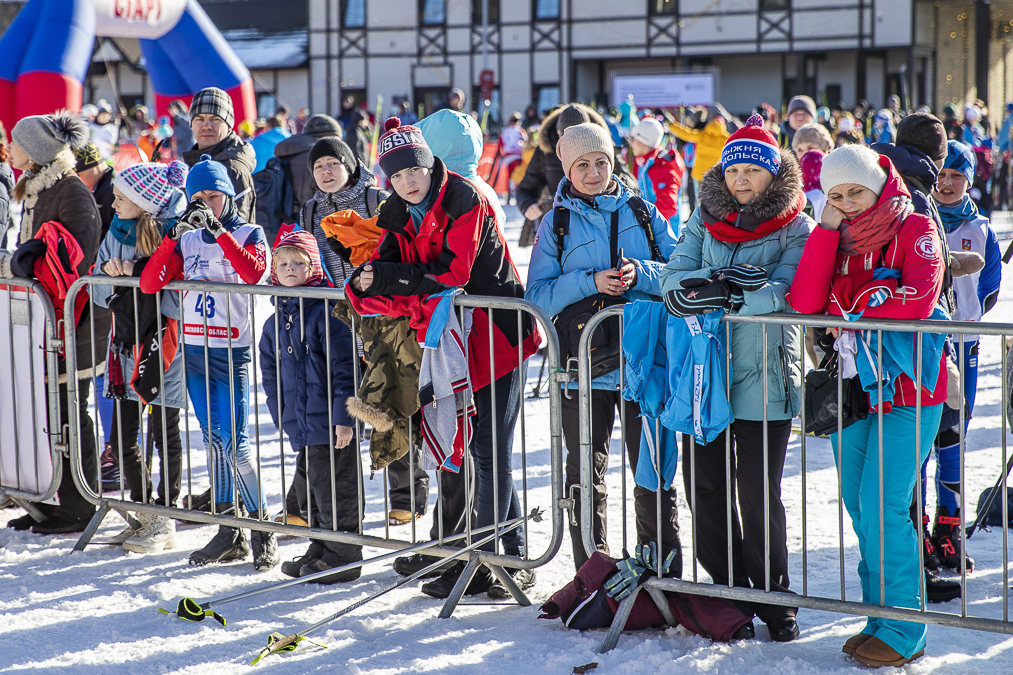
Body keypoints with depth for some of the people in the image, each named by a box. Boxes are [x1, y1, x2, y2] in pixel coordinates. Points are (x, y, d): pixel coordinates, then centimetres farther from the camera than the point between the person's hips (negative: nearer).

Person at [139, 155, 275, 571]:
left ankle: (263, 530, 0)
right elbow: (149, 284, -3)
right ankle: (229, 532, 16)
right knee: (213, 440, 10)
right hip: (193, 351, 5)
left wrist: (217, 230, -23)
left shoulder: (249, 234, -2)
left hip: (233, 353, -5)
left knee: (234, 443, -11)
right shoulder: (188, 239, 9)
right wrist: (176, 234, -12)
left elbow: (254, 272, -24)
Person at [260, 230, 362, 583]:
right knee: (315, 487, 17)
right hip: (302, 424, 7)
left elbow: (345, 366, -14)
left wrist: (343, 415, -17)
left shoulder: (326, 311, -11)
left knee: (336, 488, -1)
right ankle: (319, 550, 29)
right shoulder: (275, 322, 12)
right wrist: (282, 415, 12)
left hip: (332, 421, -7)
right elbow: (270, 374, 20)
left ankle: (343, 557, 10)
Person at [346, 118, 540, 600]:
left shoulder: (463, 198, -13)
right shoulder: (396, 216, 8)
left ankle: (481, 562, 3)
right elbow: (387, 285, 0)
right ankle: (514, 555, 22)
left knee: (491, 454, -4)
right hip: (453, 341, 7)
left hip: (497, 336, -7)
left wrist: (386, 278, -19)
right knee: (484, 451, 12)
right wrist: (366, 290, -23)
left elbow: (452, 271, -23)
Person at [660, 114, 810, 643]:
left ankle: (774, 599, 13)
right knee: (704, 485, 8)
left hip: (763, 377, -4)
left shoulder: (796, 228, -1)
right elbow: (673, 281, 0)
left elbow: (784, 293, -16)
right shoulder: (705, 219, 11)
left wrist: (711, 294, -23)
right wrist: (723, 279, -18)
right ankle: (727, 589, 23)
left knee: (758, 493, -1)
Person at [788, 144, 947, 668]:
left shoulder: (914, 228, -4)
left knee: (882, 506, -10)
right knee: (859, 507, 8)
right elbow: (805, 303, -5)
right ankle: (879, 617, 19)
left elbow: (921, 297, -20)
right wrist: (827, 230, -7)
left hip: (906, 388, -6)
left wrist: (857, 322, -15)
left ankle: (903, 631, 0)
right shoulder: (835, 238, 11)